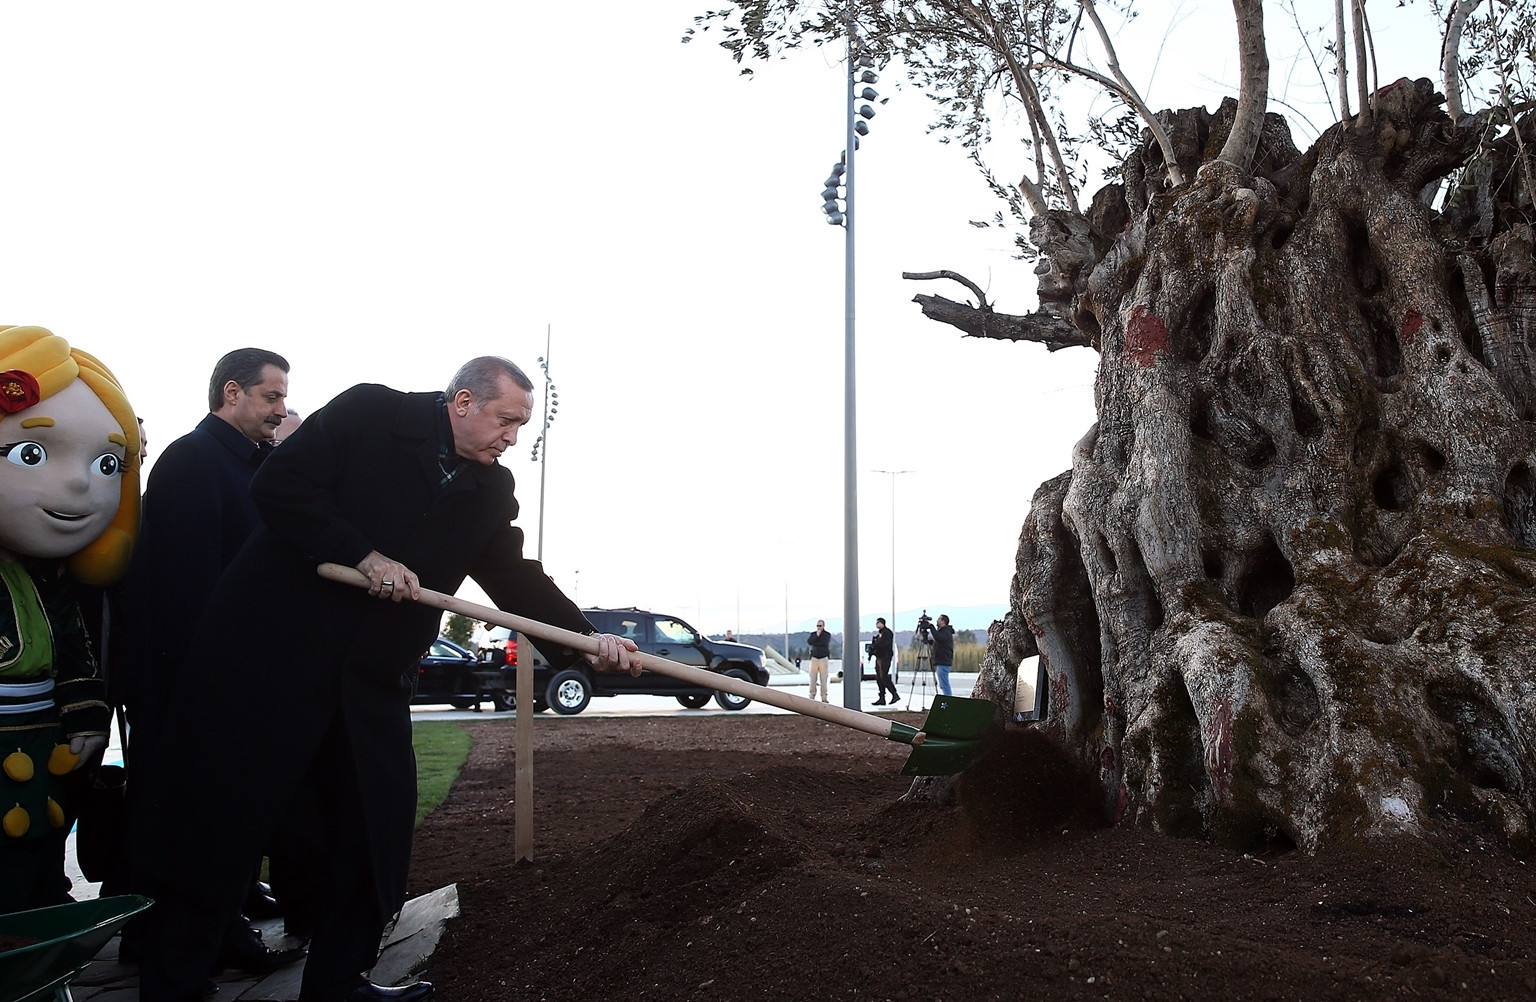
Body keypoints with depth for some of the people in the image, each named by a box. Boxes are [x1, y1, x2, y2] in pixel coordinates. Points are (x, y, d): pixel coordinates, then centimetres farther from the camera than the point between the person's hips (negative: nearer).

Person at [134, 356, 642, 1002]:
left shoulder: (491, 490, 7)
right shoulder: (369, 413, -8)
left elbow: (518, 578, 3)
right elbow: (277, 486, -14)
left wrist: (586, 638, -10)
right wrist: (366, 556, -18)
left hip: (370, 680, 6)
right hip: (270, 652, -5)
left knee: (377, 829, 8)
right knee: (214, 818, 4)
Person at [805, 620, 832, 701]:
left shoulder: (827, 635, 0)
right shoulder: (813, 634, 7)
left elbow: (825, 643, -17)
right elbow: (809, 642, -12)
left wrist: (814, 644, -10)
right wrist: (817, 635, -18)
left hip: (823, 659, -2)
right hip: (814, 658, 2)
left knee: (824, 679, -5)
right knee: (813, 678, -3)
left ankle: (824, 698, -2)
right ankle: (812, 697, 3)